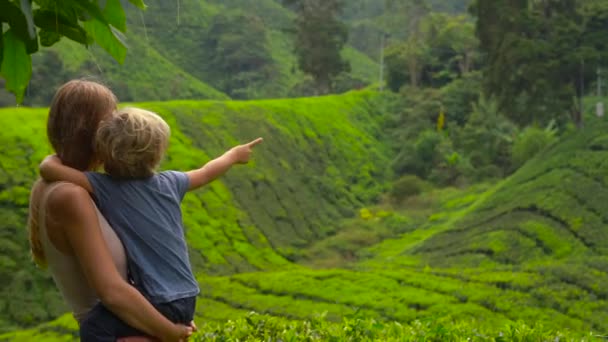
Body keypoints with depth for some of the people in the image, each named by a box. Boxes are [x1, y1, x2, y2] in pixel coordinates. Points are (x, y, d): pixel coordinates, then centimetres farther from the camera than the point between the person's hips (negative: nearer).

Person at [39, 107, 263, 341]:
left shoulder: (106, 187, -12)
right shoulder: (169, 182, 4)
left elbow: (48, 169, -15)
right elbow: (206, 173, 23)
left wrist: (56, 156, 9)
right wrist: (235, 154, 42)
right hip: (187, 298, 7)